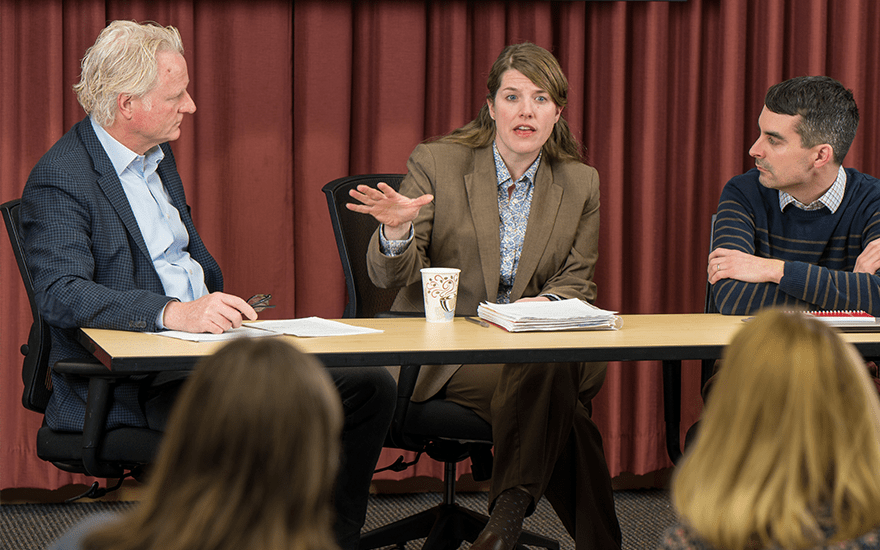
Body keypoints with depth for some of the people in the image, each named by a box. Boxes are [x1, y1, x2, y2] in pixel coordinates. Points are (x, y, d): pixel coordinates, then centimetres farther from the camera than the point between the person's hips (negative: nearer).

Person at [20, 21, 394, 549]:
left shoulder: (158, 153, 15)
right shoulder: (59, 180, -12)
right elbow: (61, 295, -25)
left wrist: (221, 309, 7)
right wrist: (174, 313, -36)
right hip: (135, 381, -9)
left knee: (371, 384, -5)